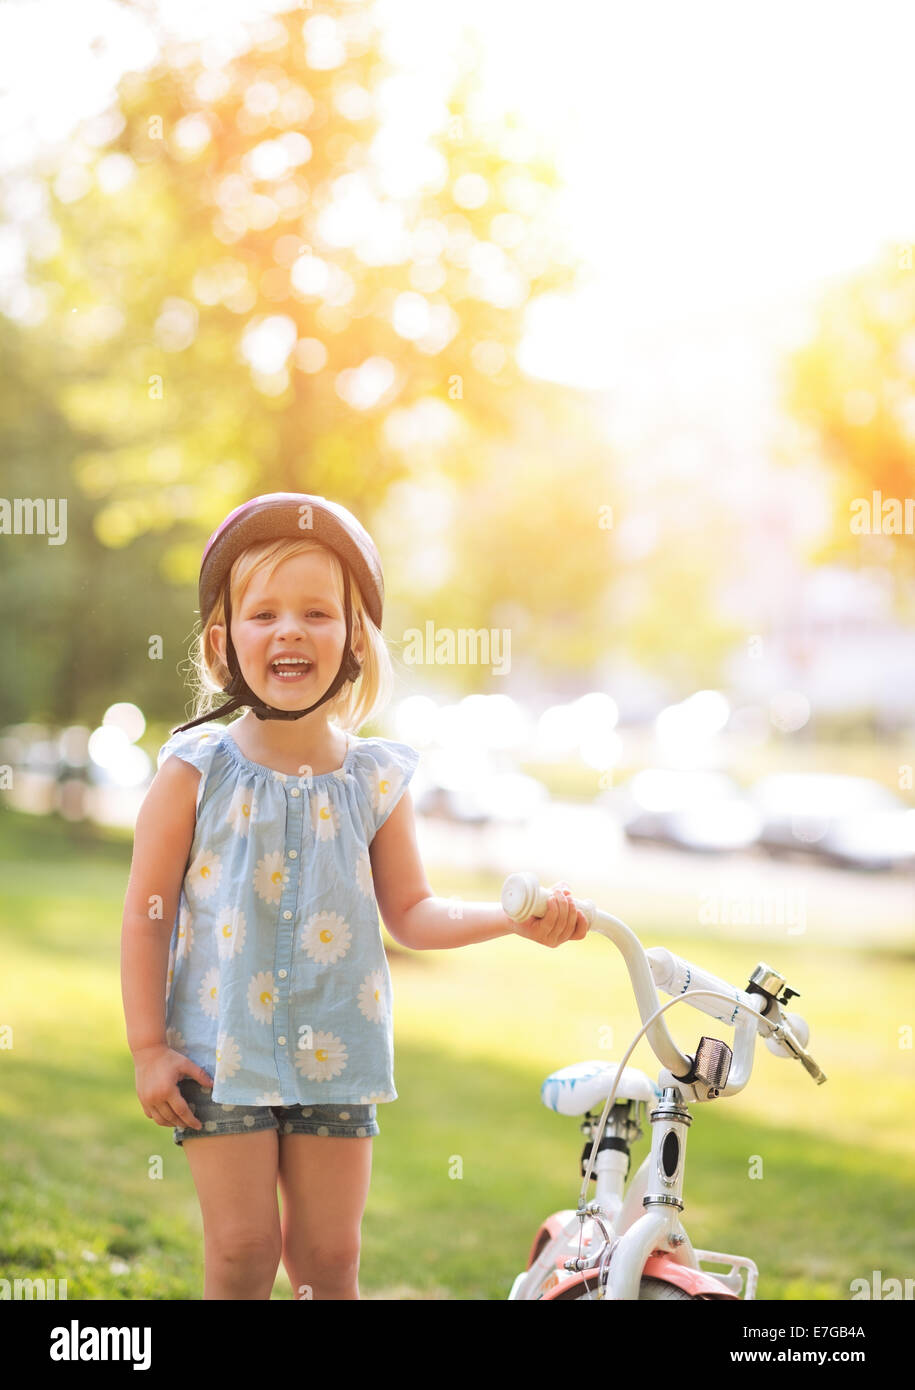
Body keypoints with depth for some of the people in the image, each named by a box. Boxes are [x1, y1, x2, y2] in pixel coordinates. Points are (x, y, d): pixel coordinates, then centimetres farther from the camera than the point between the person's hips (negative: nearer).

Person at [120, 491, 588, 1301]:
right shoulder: (198, 771, -7)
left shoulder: (376, 779, 0)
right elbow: (147, 913, -4)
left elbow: (411, 914, 5)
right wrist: (148, 1047, -7)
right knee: (243, 1250, -1)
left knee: (329, 1257, 8)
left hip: (336, 1052, 2)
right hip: (222, 1049, -2)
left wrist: (513, 916, -10)